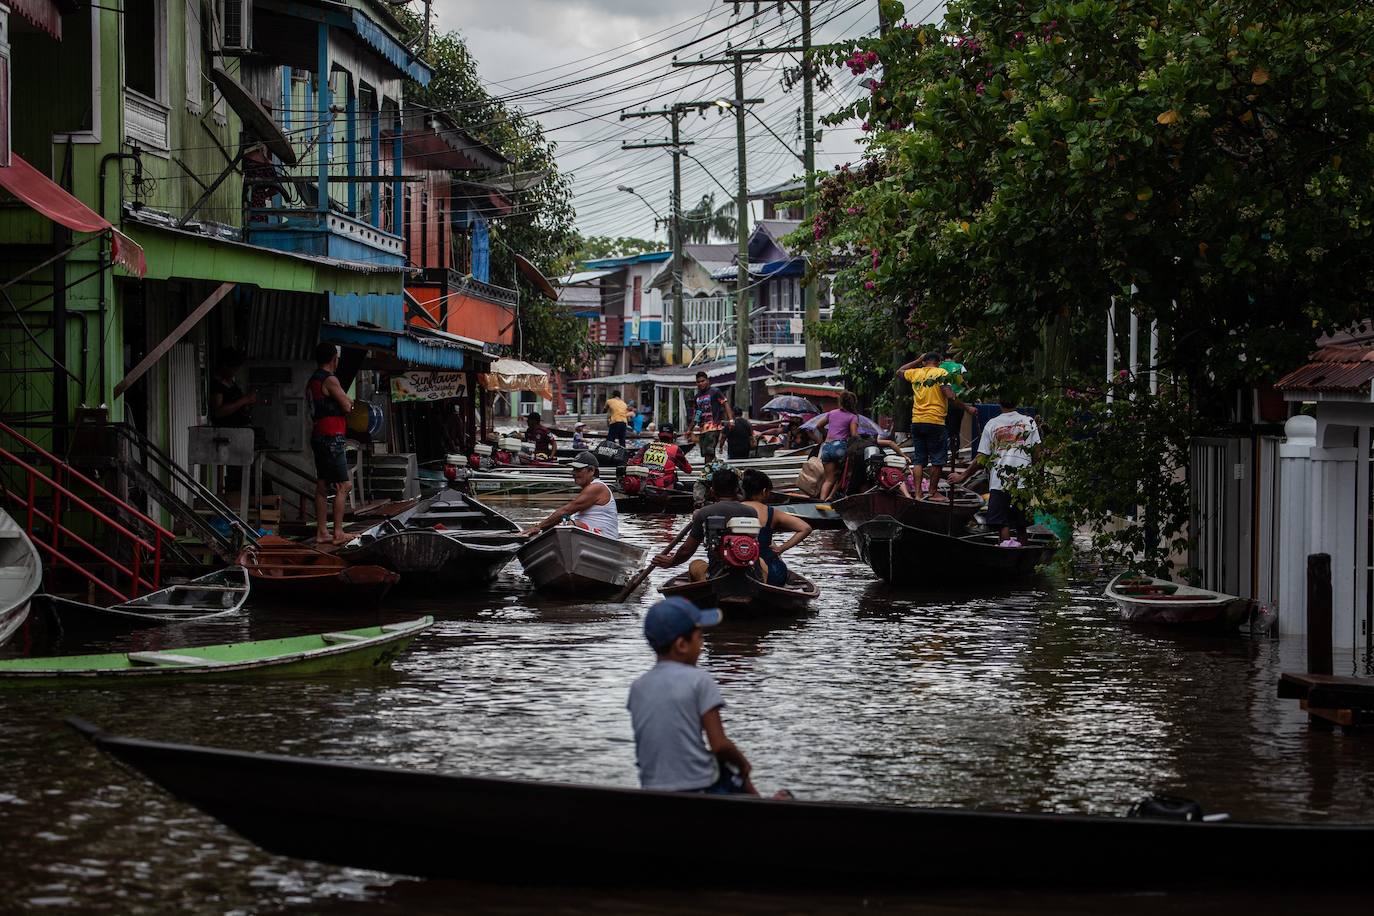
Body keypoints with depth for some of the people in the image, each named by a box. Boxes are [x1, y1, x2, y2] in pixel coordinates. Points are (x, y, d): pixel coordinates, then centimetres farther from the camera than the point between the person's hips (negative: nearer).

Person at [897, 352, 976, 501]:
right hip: (934, 422, -5)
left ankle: (918, 493, 2)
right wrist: (967, 409, -5)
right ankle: (933, 492, 9)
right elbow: (950, 396, -14)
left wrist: (918, 361, 32)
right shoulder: (941, 373, -4)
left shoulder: (915, 373, 10)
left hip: (916, 422, 5)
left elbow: (899, 372, 31)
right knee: (937, 460, 6)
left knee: (918, 459, 8)